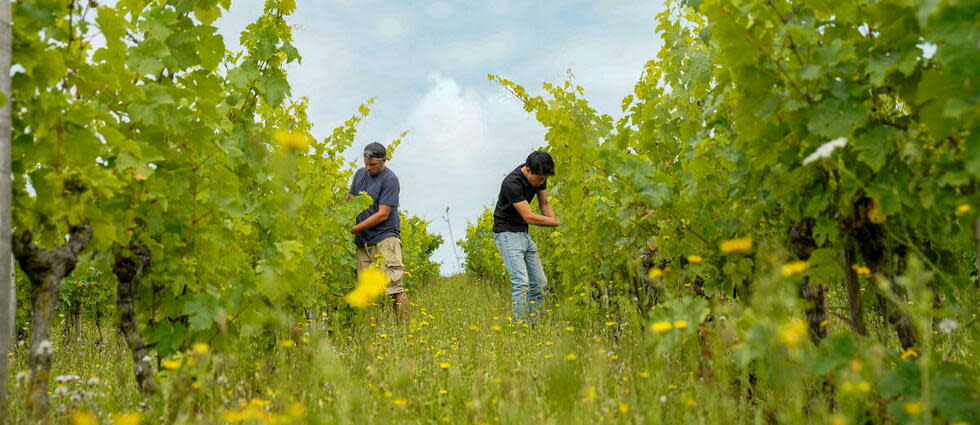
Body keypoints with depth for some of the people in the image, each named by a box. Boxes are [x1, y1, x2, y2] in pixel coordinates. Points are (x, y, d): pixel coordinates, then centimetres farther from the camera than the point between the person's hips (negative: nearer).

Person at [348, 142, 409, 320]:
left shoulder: (390, 179, -7)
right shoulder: (360, 174, 15)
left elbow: (383, 214, -13)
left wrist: (354, 229, -13)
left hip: (385, 238, -7)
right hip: (363, 241, 7)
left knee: (394, 287, -12)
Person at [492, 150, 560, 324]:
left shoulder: (539, 175, -3)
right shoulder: (512, 183, -27)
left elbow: (544, 205, 6)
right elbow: (529, 217, -28)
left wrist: (557, 229, -9)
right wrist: (560, 223, -25)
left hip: (524, 233, 8)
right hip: (507, 233, -8)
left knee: (540, 283, 5)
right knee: (521, 282, -19)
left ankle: (534, 326, 13)